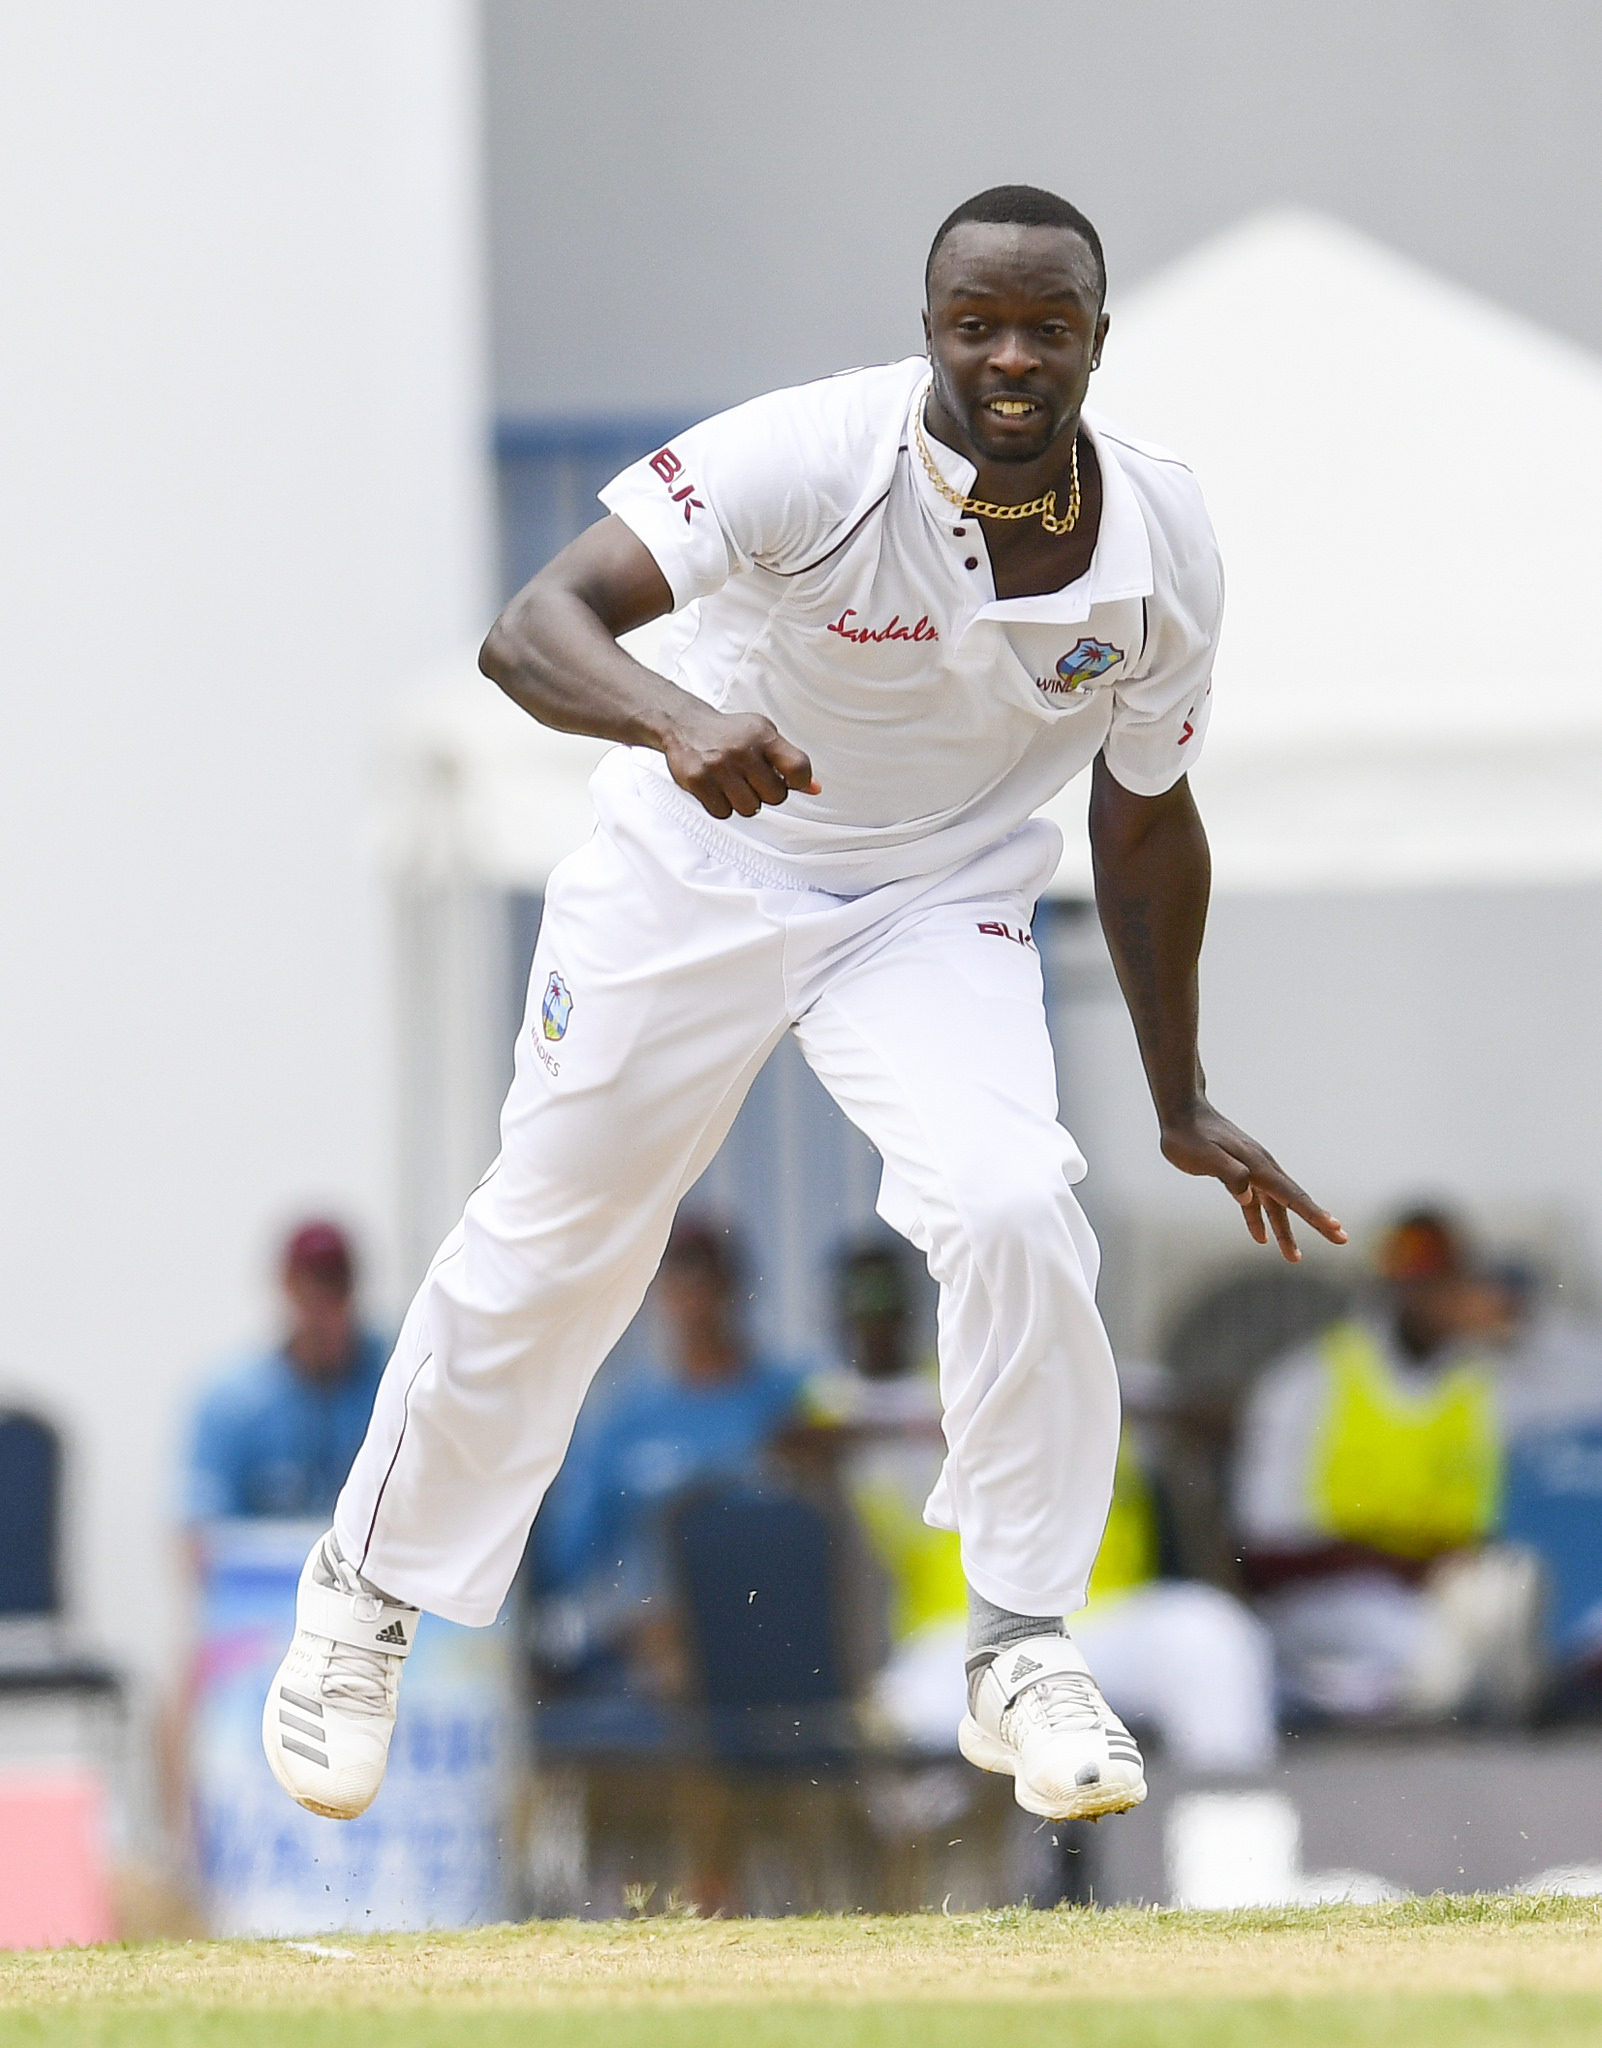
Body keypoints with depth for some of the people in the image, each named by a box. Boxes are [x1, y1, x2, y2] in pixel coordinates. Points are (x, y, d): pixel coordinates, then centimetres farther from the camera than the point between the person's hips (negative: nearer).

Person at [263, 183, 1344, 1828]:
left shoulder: (1161, 537, -13)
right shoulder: (815, 459, -28)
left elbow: (1144, 820, 3)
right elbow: (533, 627, -36)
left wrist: (1181, 1106, 9)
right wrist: (679, 718, -58)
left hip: (941, 907, 2)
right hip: (694, 870, -2)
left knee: (1012, 1208, -22)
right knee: (546, 1246, 7)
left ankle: (1022, 1653, -5)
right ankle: (366, 1600, 32)